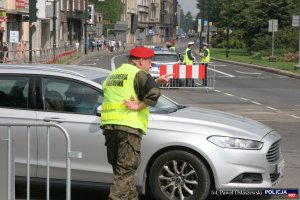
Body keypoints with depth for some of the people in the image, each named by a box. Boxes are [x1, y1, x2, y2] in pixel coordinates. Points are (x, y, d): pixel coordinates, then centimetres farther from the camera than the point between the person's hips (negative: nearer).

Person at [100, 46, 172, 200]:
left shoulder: (113, 75, 22)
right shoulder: (139, 74, -4)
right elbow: (153, 93, -22)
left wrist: (156, 81, 27)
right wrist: (139, 107, -11)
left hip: (108, 126, 8)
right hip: (129, 127, -8)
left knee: (121, 170, 18)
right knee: (125, 172, -5)